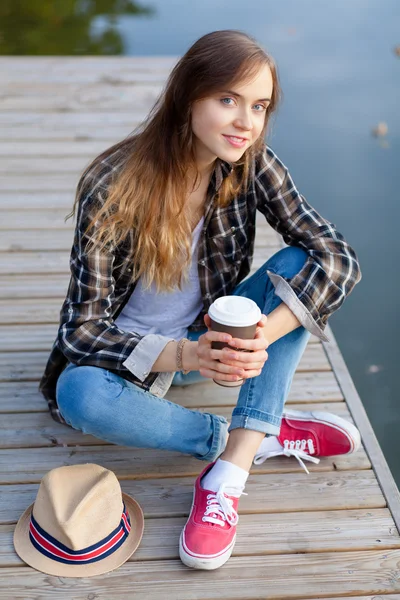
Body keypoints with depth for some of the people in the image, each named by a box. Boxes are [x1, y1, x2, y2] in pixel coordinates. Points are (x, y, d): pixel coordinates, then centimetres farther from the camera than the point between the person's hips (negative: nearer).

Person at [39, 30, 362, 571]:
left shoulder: (253, 165, -13)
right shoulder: (114, 189, -24)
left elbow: (339, 258, -18)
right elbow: (82, 329, -22)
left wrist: (263, 335, -35)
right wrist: (182, 355, -39)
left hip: (212, 339, 3)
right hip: (128, 355, -3)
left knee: (300, 262, -21)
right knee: (81, 395, -36)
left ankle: (231, 469, -27)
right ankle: (264, 436, -17)